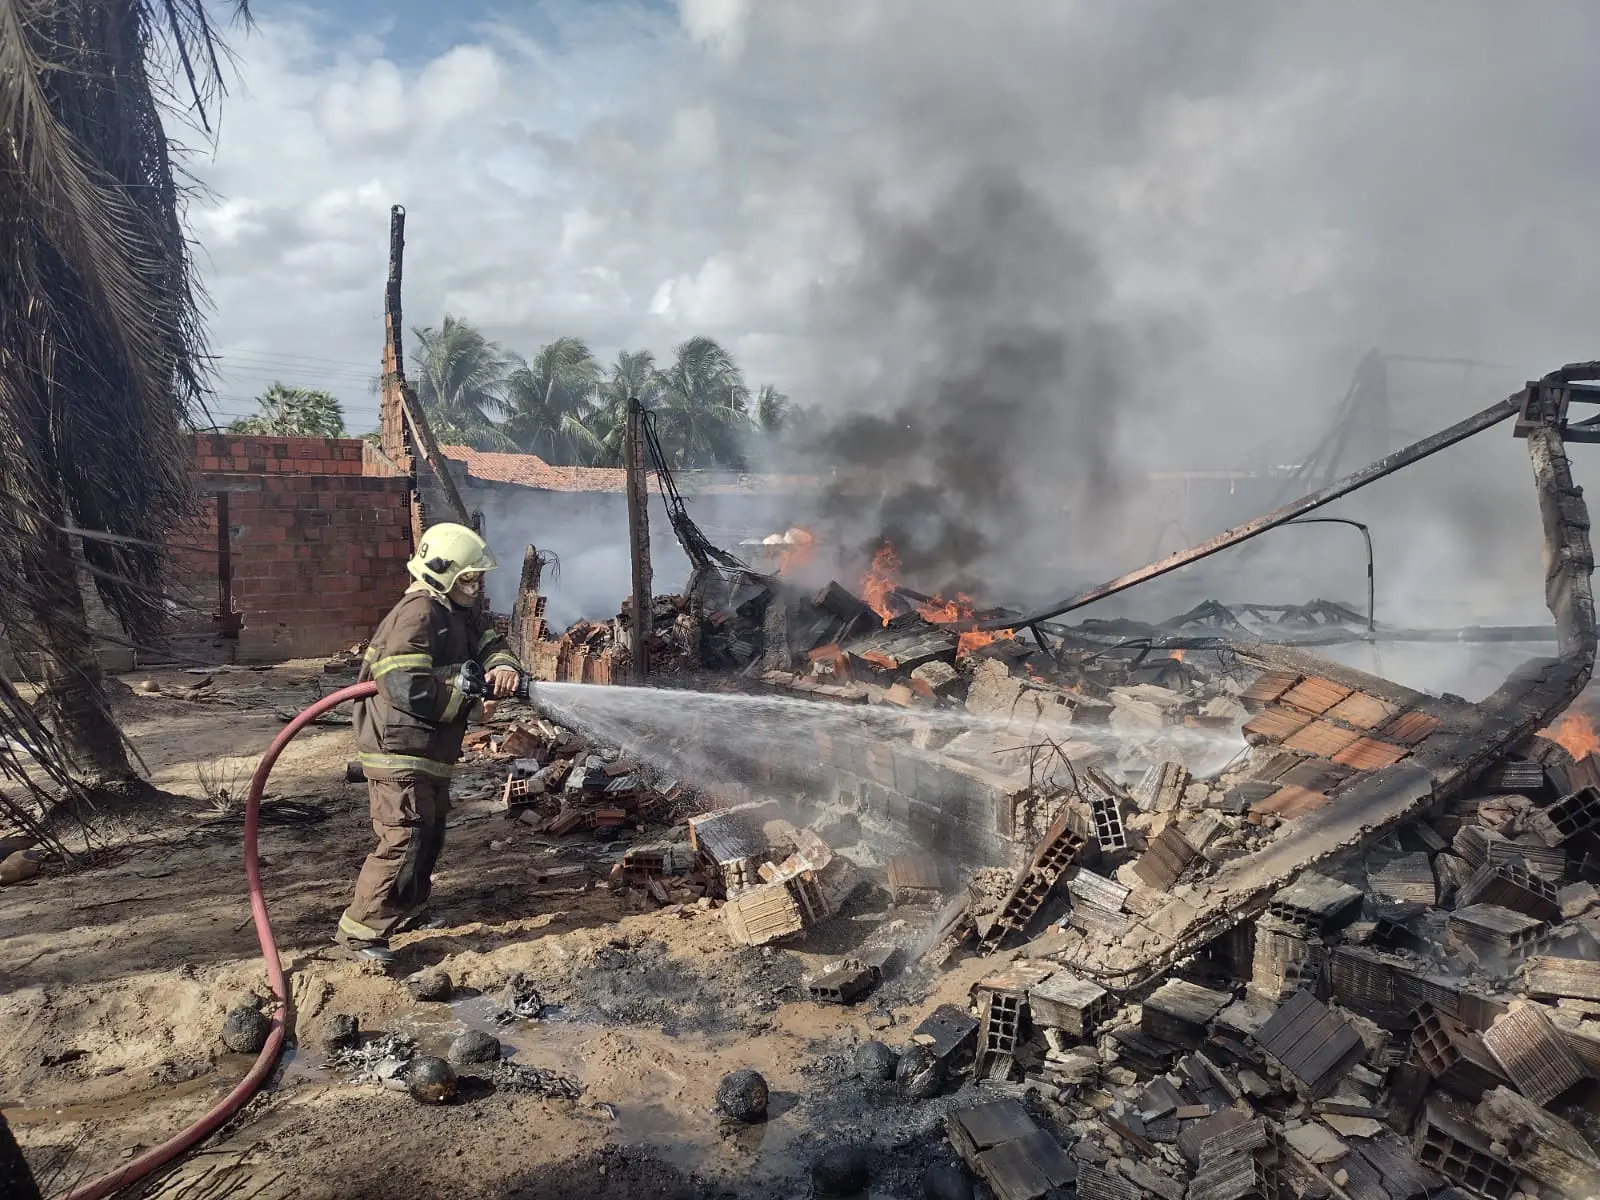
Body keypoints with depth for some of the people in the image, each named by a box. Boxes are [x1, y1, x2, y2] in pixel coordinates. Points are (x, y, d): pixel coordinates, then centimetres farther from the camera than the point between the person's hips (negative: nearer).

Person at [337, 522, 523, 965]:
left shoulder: (460, 613, 11)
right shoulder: (418, 616, -21)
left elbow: (490, 641, 8)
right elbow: (407, 688, -29)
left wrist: (503, 667, -16)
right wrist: (465, 689, -18)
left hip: (429, 753, 11)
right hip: (399, 751, -10)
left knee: (430, 834, 20)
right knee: (403, 840, -11)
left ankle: (409, 912, 36)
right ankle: (361, 929, -1)